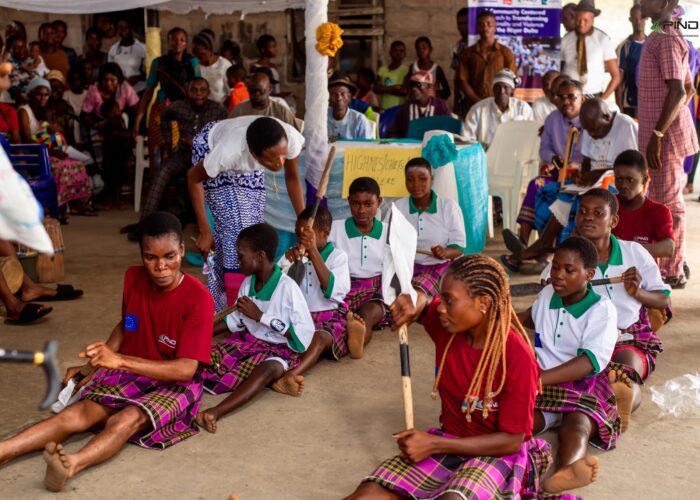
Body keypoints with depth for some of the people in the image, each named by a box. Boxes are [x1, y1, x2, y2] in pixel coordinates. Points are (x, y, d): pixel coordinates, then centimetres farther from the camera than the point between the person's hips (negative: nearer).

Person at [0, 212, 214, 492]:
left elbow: (187, 369, -26)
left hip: (176, 383, -5)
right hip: (130, 374, 5)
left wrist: (120, 360, -36)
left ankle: (71, 465, -60)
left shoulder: (198, 298, -20)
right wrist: (95, 365, 6)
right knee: (78, 413, -22)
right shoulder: (133, 279, -2)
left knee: (125, 420, -35)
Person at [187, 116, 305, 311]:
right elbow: (193, 178, -24)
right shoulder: (228, 151, -44)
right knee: (235, 226, -14)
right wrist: (204, 231, -21)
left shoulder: (291, 138, -35)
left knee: (253, 224, 3)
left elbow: (292, 178, -13)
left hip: (246, 163, 5)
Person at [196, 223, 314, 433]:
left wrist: (260, 316, -20)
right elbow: (237, 320, 17)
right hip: (248, 341, 8)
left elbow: (305, 334, -20)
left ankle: (217, 412, -56)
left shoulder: (288, 288, -18)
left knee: (268, 369, -39)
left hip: (279, 350, -8)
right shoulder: (247, 283, 1)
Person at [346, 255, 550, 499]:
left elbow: (511, 441, -17)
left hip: (497, 454, -4)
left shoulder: (518, 358, -23)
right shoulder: (445, 323, -7)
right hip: (447, 443, 4)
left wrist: (433, 444, -20)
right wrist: (413, 303, -11)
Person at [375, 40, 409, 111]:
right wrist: (394, 87, -10)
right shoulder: (382, 69, 8)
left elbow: (405, 91, -14)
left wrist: (385, 89, -6)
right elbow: (376, 89, 0)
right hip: (384, 108, 4)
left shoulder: (406, 70, -4)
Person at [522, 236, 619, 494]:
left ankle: (567, 470, -73)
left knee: (577, 424, -40)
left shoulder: (602, 309, -7)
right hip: (541, 385, 5)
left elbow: (591, 361, -23)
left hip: (584, 387, -5)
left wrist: (538, 378, -33)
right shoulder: (547, 294, 12)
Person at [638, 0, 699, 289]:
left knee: (668, 203, -4)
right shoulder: (670, 38, 17)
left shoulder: (665, 39, -14)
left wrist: (657, 134, -25)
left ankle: (673, 272, 3)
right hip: (663, 133, 10)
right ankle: (671, 266, 24)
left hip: (665, 135, -10)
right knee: (662, 202, 15)